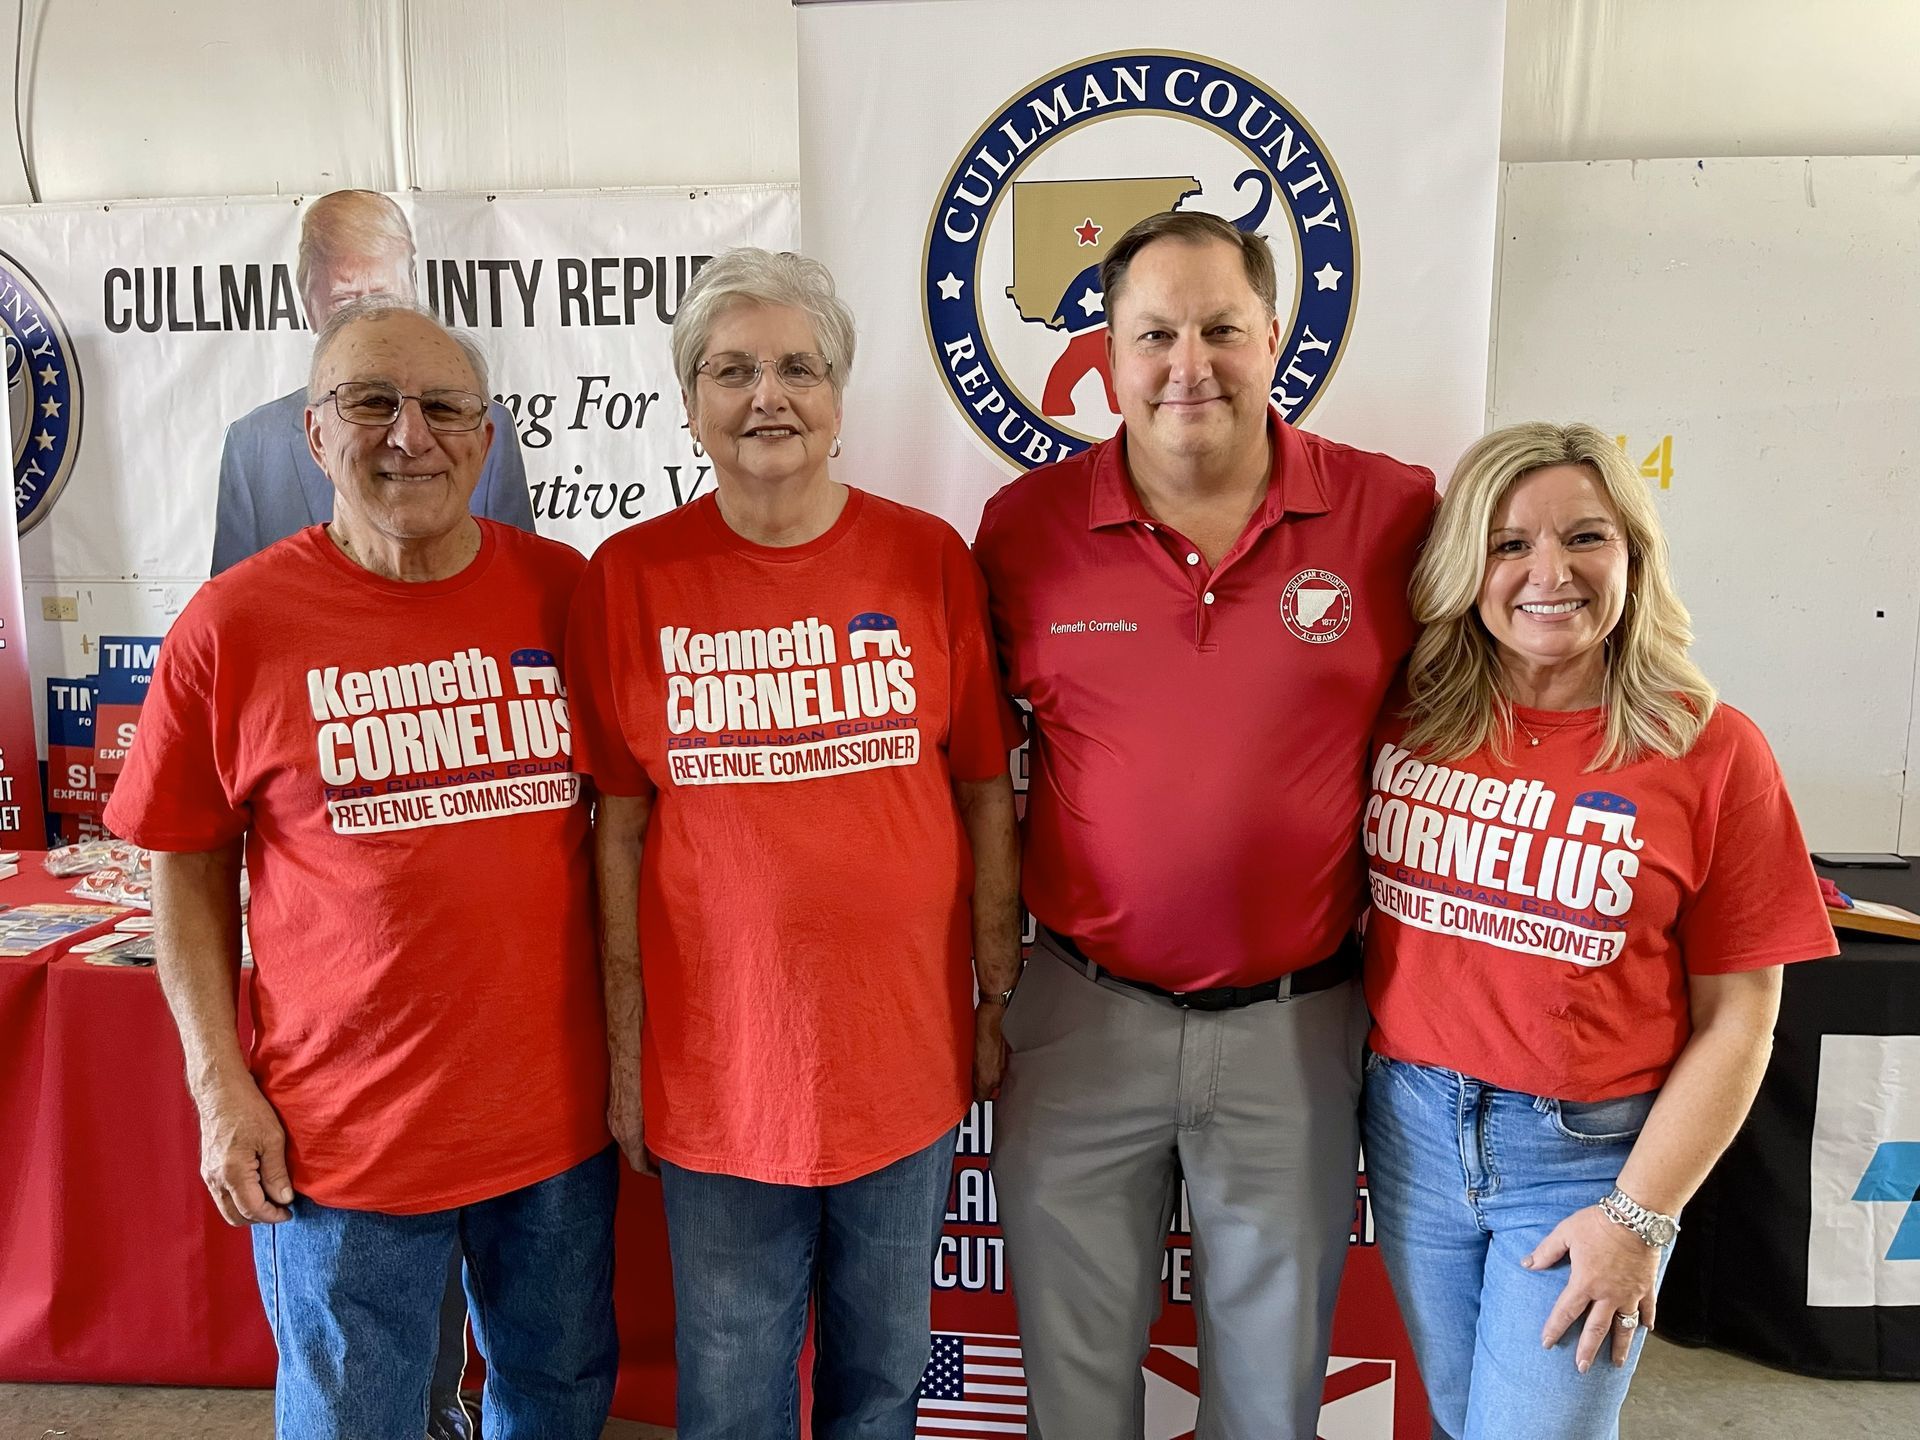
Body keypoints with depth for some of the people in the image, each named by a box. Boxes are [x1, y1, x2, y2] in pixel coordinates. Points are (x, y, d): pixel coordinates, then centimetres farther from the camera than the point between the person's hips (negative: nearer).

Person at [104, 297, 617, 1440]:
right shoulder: (234, 624, -8)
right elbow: (188, 867, 1)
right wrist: (219, 1082, -4)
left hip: (559, 1109, 2)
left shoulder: (566, 592, -3)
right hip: (341, 1135, -2)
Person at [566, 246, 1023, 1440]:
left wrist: (1001, 999, 3)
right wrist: (623, 1048, 0)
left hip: (906, 1051, 1)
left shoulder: (929, 558, -4)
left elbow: (987, 795, 1)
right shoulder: (631, 577, -4)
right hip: (717, 1061, 0)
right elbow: (620, 825, -2)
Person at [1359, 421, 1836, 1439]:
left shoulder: (1710, 751, -11)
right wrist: (1362, 1068, -3)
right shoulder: (1405, 717, -4)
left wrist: (1639, 1215, -9)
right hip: (1414, 1126, 3)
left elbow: (1737, 1020, -8)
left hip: (1591, 1152, -3)